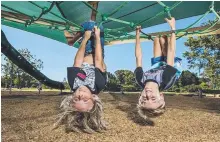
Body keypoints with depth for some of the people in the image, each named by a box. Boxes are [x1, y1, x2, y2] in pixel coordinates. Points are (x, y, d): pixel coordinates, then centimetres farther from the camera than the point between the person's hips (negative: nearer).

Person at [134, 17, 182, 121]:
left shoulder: (141, 80, -43)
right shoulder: (165, 81, -49)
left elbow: (138, 58, -32)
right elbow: (171, 52, -41)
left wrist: (137, 35, -23)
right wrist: (173, 28, -30)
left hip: (157, 65, 2)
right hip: (174, 65, -2)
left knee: (157, 39, 9)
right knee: (163, 38, 1)